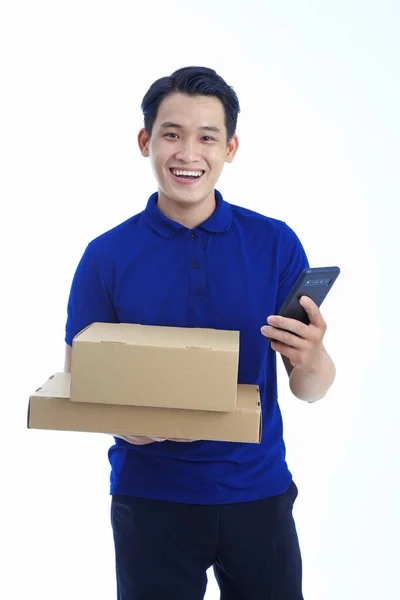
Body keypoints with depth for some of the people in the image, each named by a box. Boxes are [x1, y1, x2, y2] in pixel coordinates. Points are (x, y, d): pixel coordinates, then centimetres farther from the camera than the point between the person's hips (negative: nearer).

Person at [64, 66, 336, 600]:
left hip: (257, 488, 1)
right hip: (151, 492, 0)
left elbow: (311, 391, -2)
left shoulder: (276, 244, -4)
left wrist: (311, 360, -25)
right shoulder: (107, 256, -4)